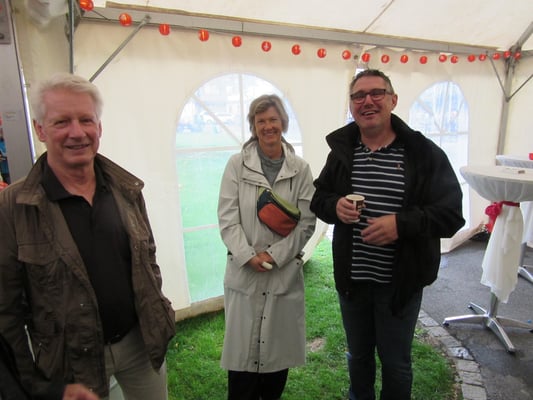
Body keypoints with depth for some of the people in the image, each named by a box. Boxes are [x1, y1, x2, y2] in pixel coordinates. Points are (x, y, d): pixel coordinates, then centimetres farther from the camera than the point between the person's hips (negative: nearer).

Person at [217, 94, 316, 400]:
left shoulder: (301, 169, 2)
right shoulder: (237, 164, 0)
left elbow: (306, 222, -1)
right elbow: (228, 218, -4)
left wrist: (274, 255, -10)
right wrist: (248, 256, -14)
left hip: (285, 272, 1)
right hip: (244, 272, -1)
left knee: (278, 346, 13)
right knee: (242, 347, 8)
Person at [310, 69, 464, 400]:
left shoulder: (424, 152, -11)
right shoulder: (341, 150, 1)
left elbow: (451, 214, -12)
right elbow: (319, 197, 8)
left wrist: (401, 223, -28)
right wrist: (335, 205, -15)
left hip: (400, 281, -3)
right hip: (351, 277, 4)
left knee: (396, 362, 18)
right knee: (358, 354, 25)